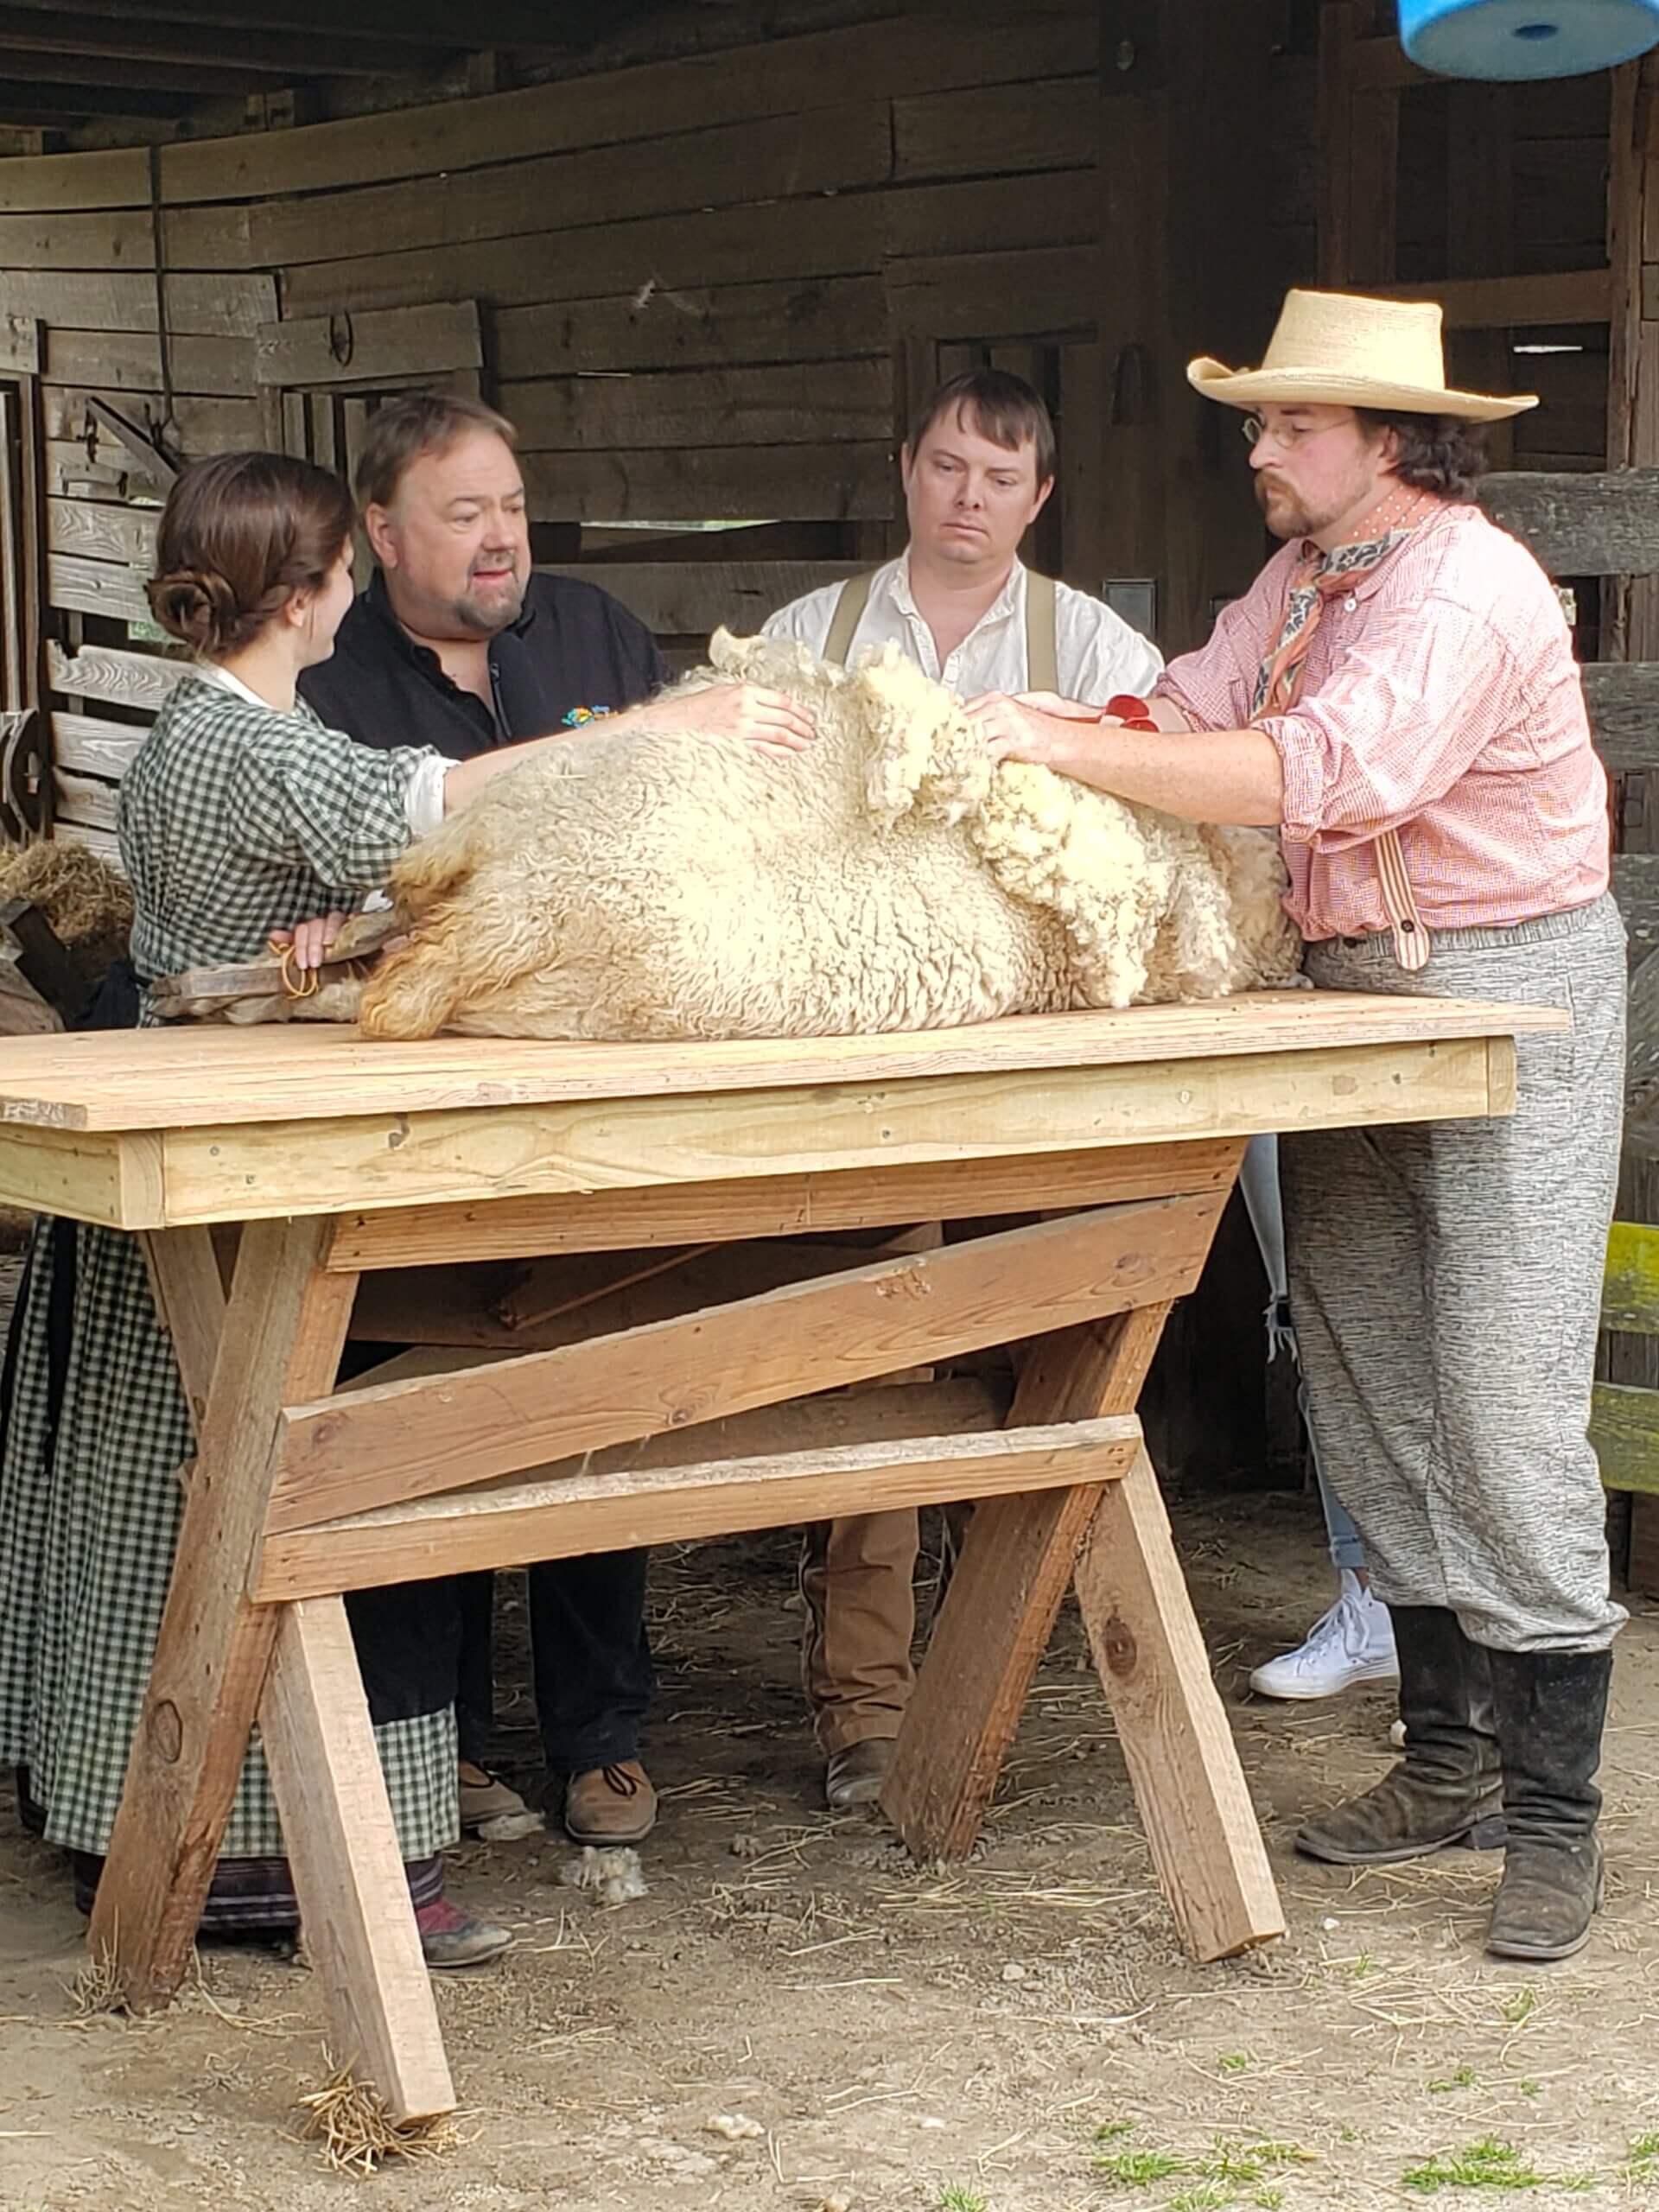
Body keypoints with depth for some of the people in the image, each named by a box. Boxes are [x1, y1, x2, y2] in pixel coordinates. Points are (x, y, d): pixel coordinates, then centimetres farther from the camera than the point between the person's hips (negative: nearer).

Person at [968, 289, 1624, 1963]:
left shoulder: (1462, 594, -20)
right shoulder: (1306, 574, 10)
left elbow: (1326, 772, -33)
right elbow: (1193, 706, 5)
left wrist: (1074, 748, -33)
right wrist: (1020, 732, -13)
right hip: (1352, 993, 9)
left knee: (1505, 1415, -9)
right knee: (1370, 1396, 11)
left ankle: (1553, 1818, -1)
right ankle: (1447, 1758, 22)